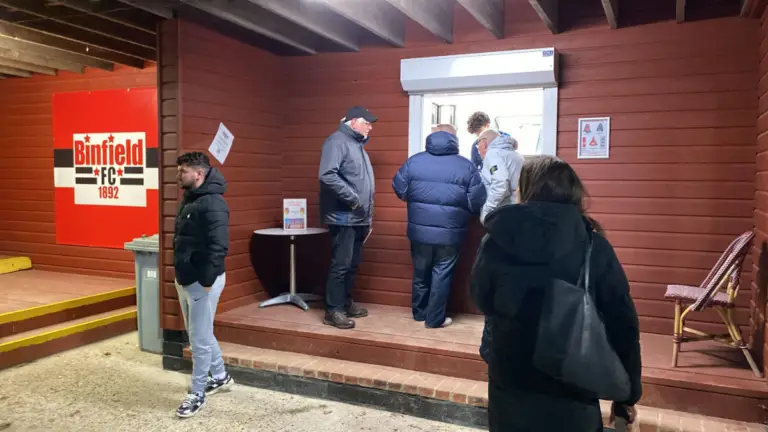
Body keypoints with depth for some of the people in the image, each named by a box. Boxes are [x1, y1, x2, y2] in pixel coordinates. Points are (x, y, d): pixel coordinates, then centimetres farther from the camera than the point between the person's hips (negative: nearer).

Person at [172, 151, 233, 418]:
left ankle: (197, 393, 15)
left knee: (199, 339, 1)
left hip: (202, 282, -10)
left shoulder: (212, 203, -20)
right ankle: (220, 377, 36)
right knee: (200, 334, 20)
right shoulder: (189, 199, 12)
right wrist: (180, 272, 16)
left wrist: (207, 280, -24)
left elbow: (219, 246, -25)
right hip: (185, 279, 10)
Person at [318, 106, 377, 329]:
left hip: (358, 219, 9)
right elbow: (327, 175, -24)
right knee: (340, 265, -6)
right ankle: (333, 310, 1)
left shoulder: (358, 145, 20)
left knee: (352, 264, 14)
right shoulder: (337, 141, -10)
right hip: (344, 218, -9)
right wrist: (352, 199, -21)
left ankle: (346, 303, 25)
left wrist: (368, 217, 21)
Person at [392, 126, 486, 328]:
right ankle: (435, 318, 17)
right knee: (442, 274, 9)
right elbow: (477, 201, -5)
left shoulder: (414, 160, 0)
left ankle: (419, 312, 33)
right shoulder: (466, 166, -4)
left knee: (421, 272, 19)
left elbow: (399, 189, 4)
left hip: (419, 230, 3)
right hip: (450, 233, -2)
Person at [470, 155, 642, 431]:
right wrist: (628, 395, 3)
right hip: (573, 395, 0)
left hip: (511, 389, 1)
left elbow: (482, 300, 6)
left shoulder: (495, 242, -10)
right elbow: (622, 325, -7)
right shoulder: (594, 247, -11)